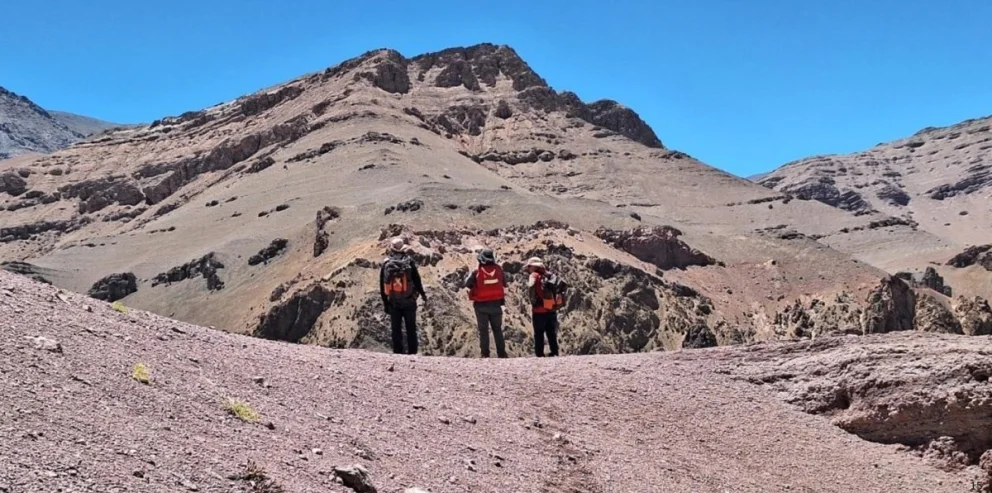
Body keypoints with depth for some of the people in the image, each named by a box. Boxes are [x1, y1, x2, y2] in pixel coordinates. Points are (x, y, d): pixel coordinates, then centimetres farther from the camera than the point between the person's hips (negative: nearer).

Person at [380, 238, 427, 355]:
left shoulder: (386, 263, 1)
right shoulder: (409, 260, -6)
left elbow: (382, 285, 4)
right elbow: (417, 279, -2)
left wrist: (385, 302, 11)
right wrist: (422, 294, 12)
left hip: (393, 302, 2)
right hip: (408, 301, -2)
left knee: (396, 329, 8)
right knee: (411, 328, 6)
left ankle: (397, 352, 7)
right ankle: (412, 352, 5)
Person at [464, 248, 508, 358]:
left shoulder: (477, 271, -13)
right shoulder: (498, 270, -5)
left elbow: (467, 284, -5)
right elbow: (505, 283, 6)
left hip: (481, 305, -2)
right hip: (496, 304, 2)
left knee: (483, 330, 6)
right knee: (497, 329, 13)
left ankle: (485, 354, 2)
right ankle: (501, 353, 12)